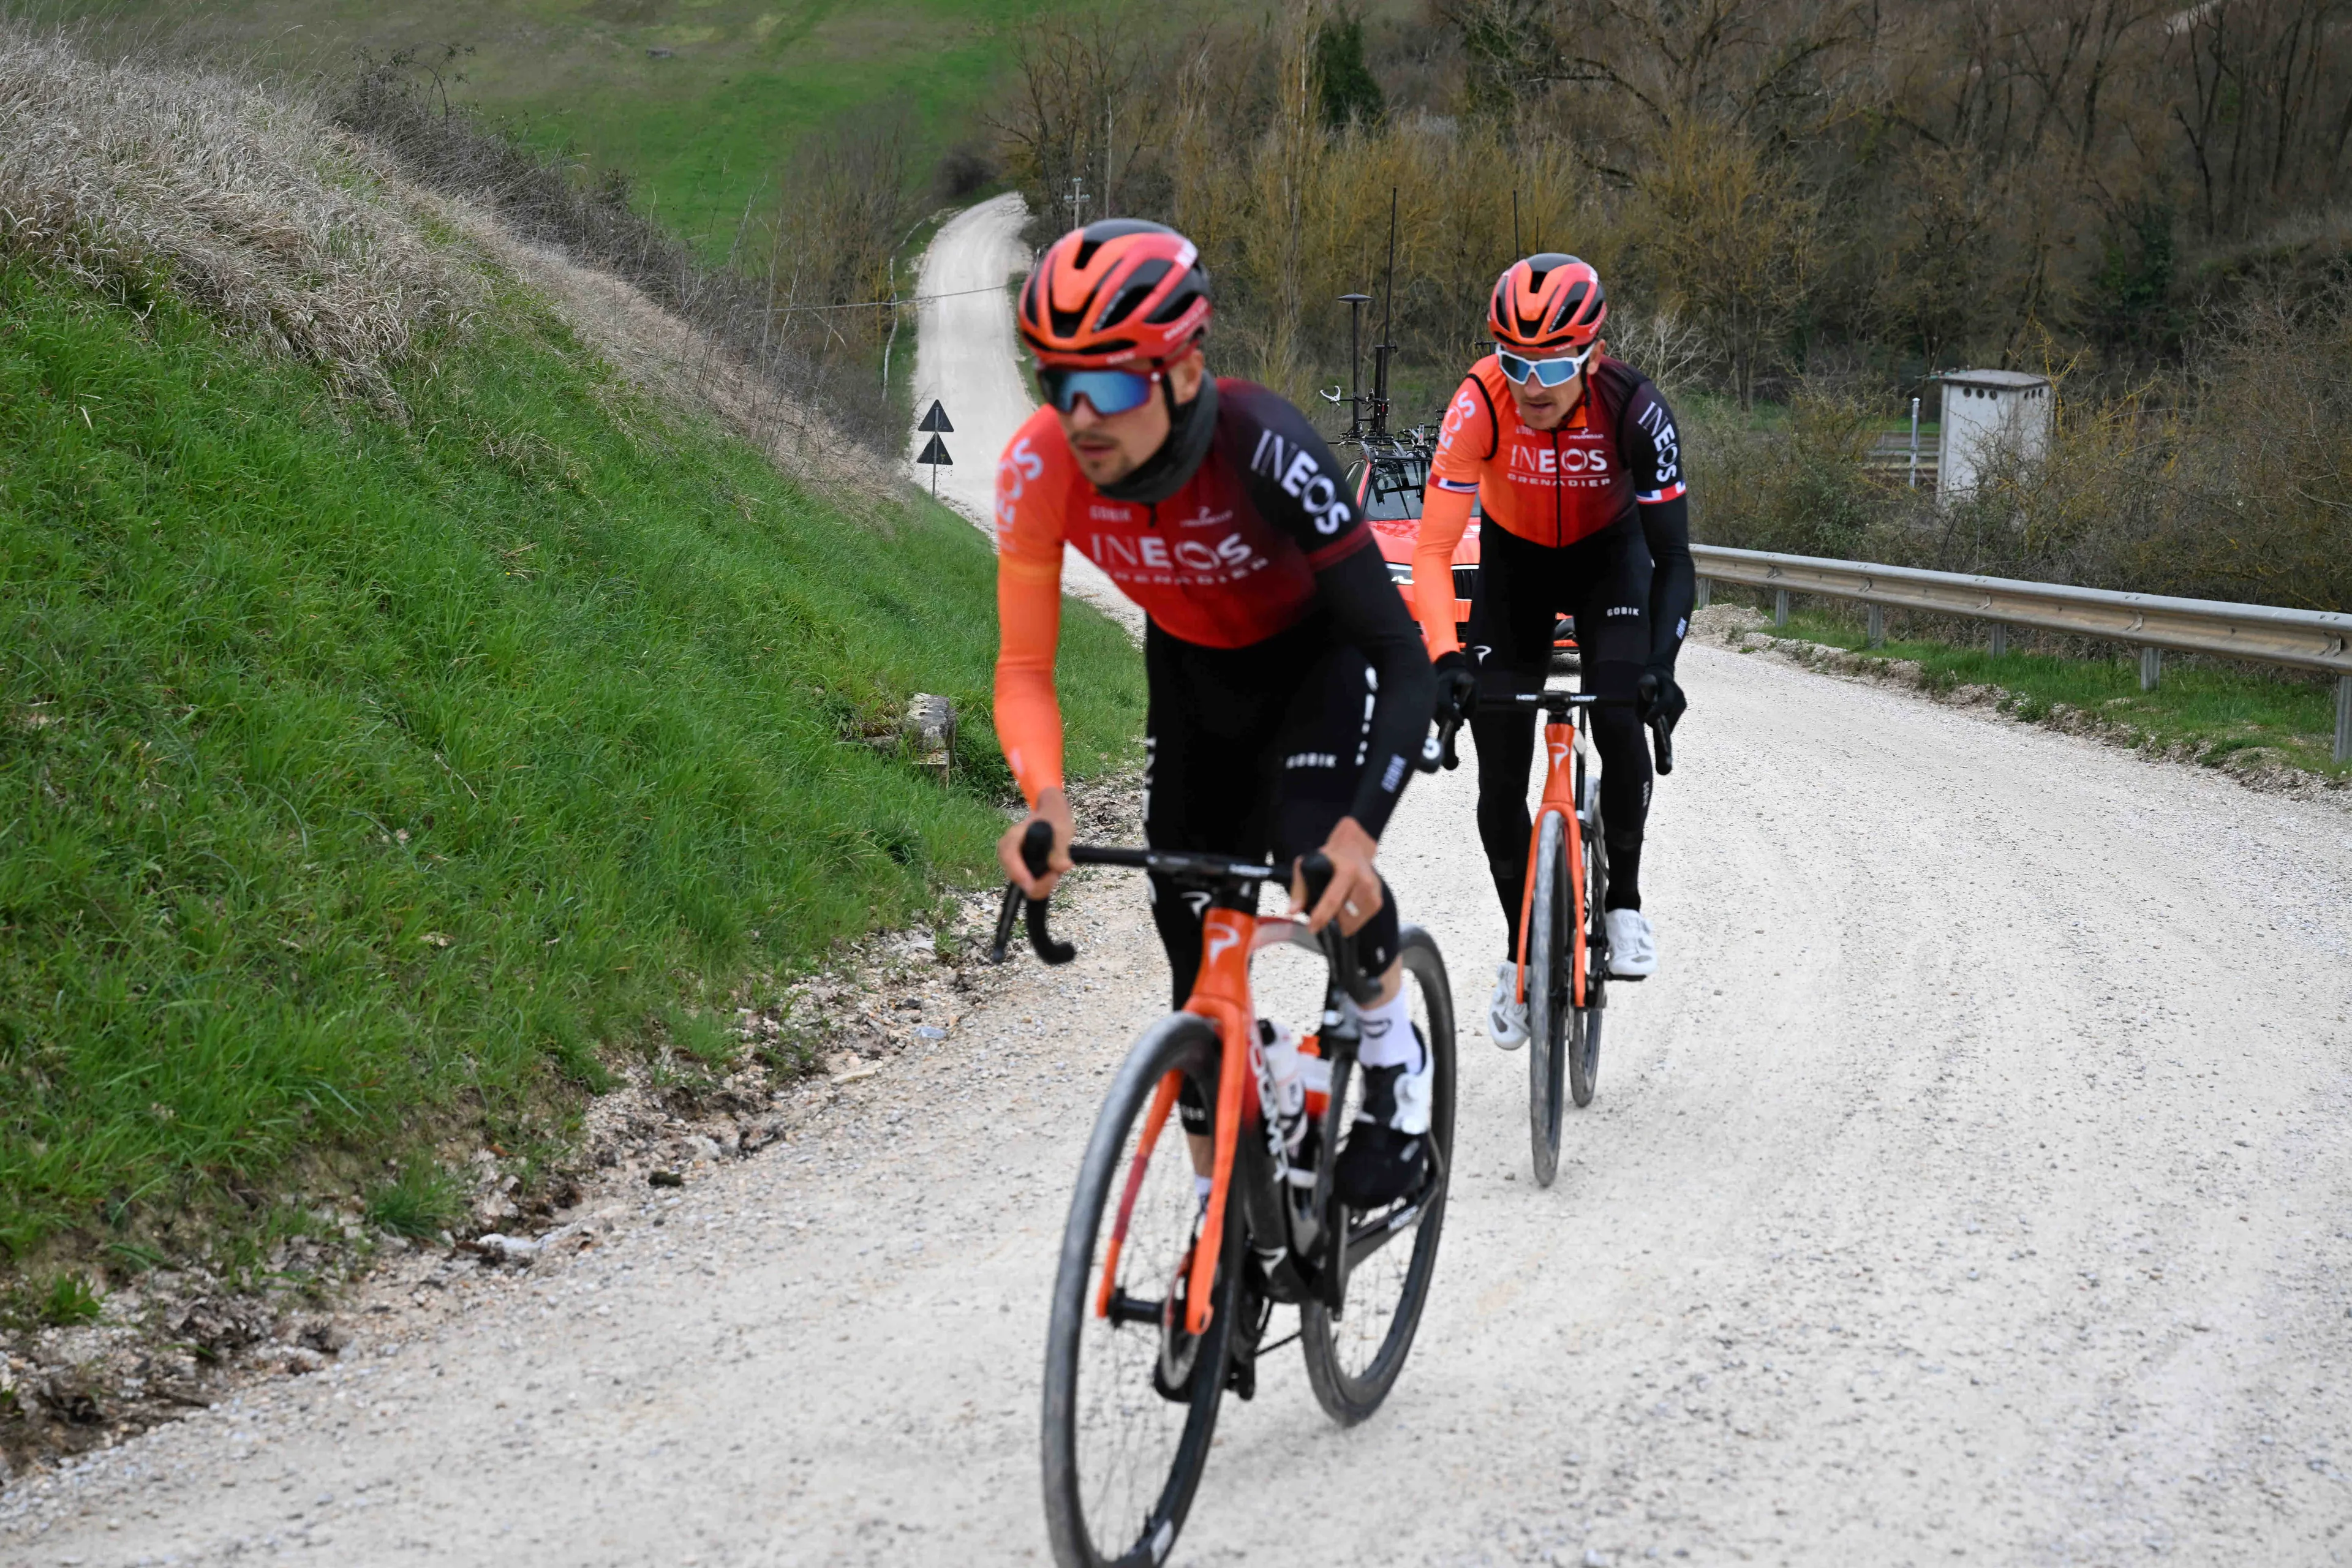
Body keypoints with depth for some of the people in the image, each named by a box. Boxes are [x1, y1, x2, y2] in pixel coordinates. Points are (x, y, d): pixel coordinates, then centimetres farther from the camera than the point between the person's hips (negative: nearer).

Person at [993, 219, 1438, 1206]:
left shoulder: (1265, 450, -38)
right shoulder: (1040, 469, -28)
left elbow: (1402, 656, -39)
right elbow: (1024, 667, -22)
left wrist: (1362, 829, -53)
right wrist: (1045, 800, -43)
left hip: (1316, 657, -4)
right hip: (1190, 671, 4)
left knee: (1317, 852, -31)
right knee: (1197, 938, 1)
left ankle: (1393, 1056, -2)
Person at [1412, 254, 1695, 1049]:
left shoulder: (1633, 409, -32)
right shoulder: (1480, 404, -33)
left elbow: (1672, 557, -30)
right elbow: (1433, 549, -34)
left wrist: (1662, 663, -45)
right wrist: (1444, 657, -49)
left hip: (1609, 554, -1)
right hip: (1514, 559, 1)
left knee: (1621, 722, -24)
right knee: (1500, 772, -4)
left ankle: (1624, 899, 0)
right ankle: (1522, 949, 16)